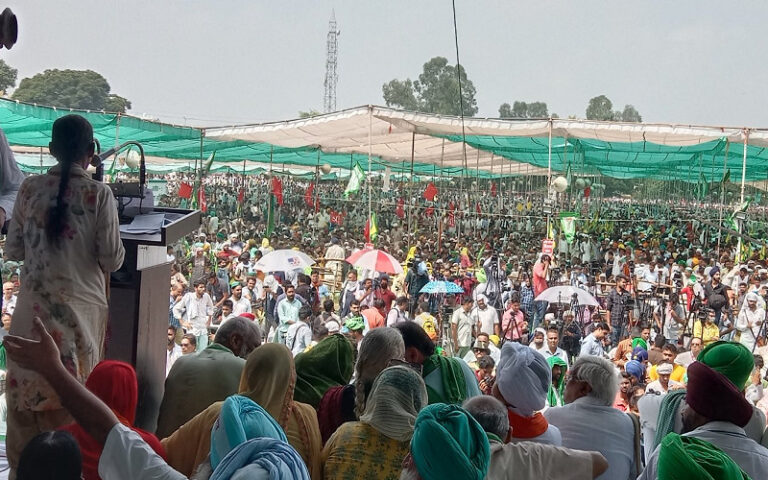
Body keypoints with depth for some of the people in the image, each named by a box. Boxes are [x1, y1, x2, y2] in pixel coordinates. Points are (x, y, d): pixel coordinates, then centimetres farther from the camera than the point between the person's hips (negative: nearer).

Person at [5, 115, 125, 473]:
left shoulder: (30, 189, -2)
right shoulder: (98, 194, -11)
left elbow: (12, 251, 5)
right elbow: (112, 260, -8)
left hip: (34, 306, 2)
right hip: (80, 307, -2)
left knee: (26, 386, 13)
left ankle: (23, 461, 23)